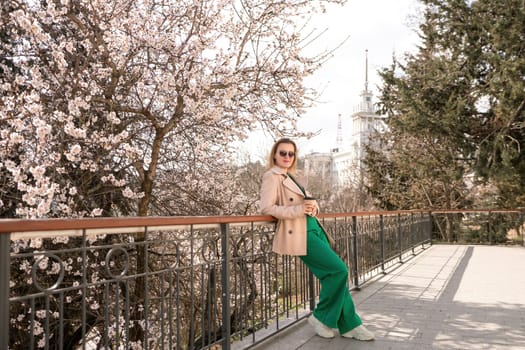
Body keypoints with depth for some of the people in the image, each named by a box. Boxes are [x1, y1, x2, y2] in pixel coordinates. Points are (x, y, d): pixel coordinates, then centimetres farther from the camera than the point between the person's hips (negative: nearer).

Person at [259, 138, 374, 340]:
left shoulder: (293, 177, 20)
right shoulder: (272, 176, -6)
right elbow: (266, 207, -18)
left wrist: (314, 206, 0)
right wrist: (298, 210, -20)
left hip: (314, 228, 9)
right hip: (299, 233, -9)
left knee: (336, 273, 7)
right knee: (339, 270, -12)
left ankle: (349, 324, 18)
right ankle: (321, 317, 6)